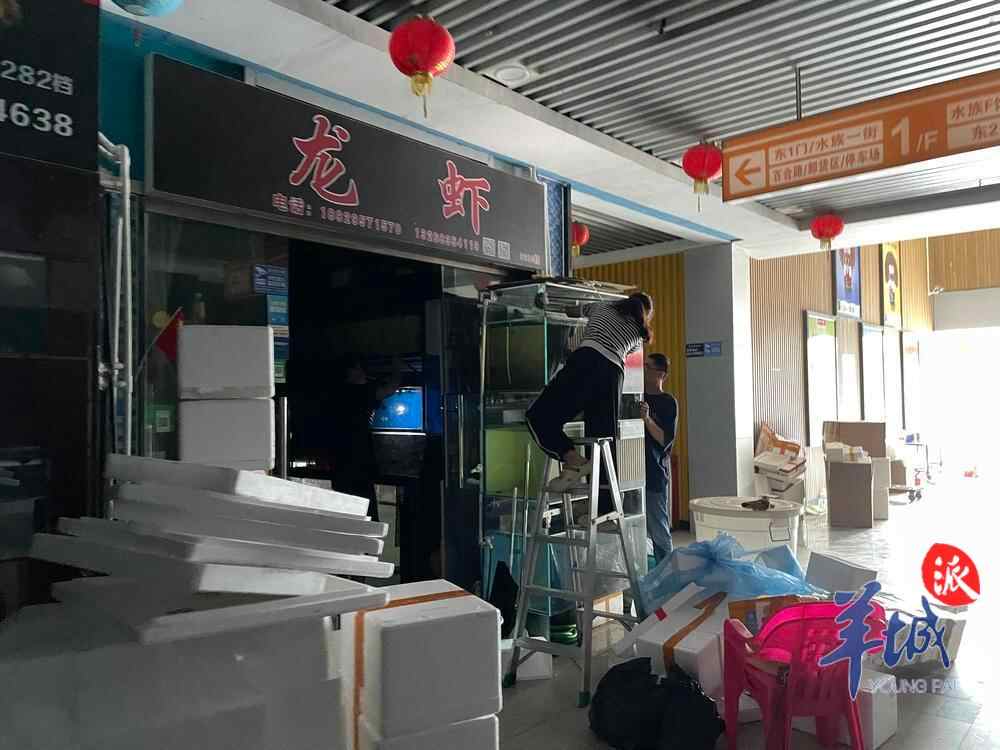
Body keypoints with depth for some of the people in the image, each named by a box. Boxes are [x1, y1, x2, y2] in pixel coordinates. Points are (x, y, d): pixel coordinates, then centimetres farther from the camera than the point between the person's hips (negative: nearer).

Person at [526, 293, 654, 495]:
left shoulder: (601, 307, 26)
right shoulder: (638, 335, 27)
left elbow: (570, 311, 41)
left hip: (587, 363, -3)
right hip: (614, 374, 3)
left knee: (539, 417, -2)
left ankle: (573, 461, -19)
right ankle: (606, 508, 2)